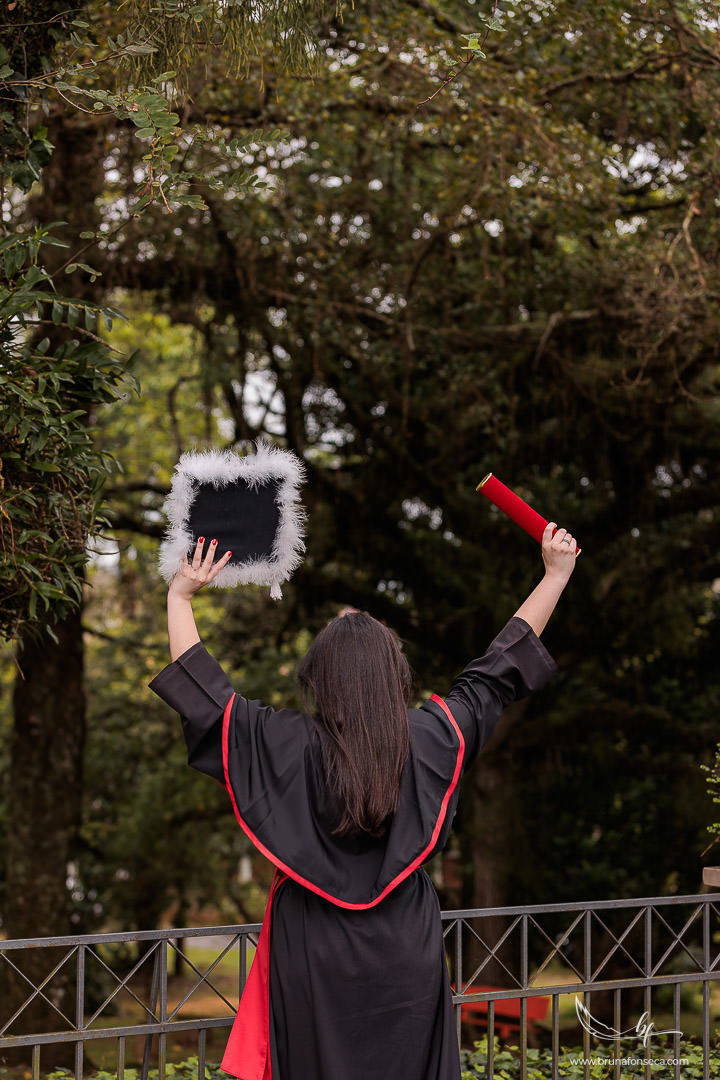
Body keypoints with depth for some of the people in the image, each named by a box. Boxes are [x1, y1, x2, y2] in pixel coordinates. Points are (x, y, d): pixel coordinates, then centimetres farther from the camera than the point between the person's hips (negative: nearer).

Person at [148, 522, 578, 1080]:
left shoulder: (291, 744, -14)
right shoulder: (430, 737, -8)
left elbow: (203, 693, -6)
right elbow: (499, 671, 4)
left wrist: (180, 597, 4)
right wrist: (555, 574, 14)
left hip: (316, 956, -2)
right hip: (407, 953, 2)